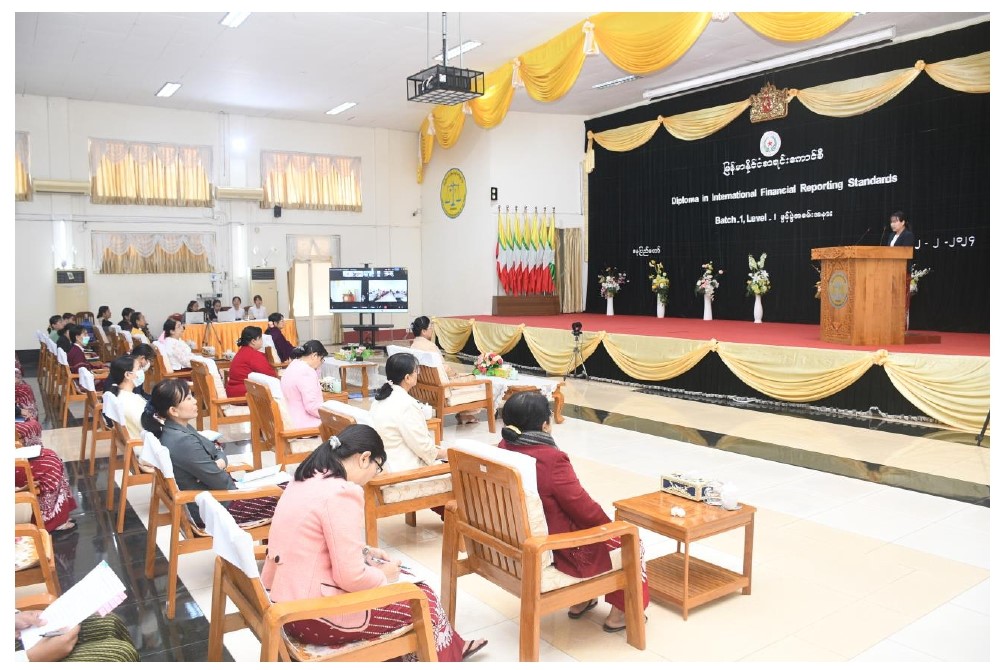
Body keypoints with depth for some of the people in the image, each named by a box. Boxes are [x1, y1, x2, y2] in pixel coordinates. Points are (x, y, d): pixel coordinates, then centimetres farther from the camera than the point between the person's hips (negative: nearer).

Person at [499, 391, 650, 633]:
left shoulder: (504, 449, -6)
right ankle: (619, 613, 25)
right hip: (555, 551, -8)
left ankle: (580, 600, 40)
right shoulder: (551, 459, -30)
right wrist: (611, 526, -1)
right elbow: (583, 507, -18)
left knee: (594, 527, 32)